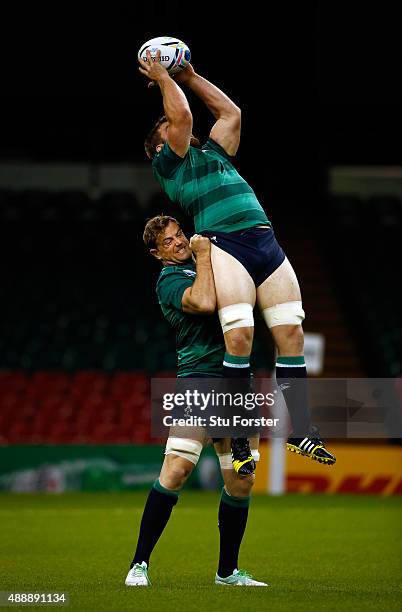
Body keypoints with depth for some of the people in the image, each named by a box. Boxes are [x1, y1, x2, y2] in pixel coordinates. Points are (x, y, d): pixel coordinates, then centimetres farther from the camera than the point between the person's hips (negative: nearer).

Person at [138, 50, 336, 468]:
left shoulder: (214, 153, 31)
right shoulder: (167, 163, 13)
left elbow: (231, 112, 31)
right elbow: (183, 115, 1)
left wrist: (189, 77, 35)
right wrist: (162, 78, 15)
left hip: (266, 242, 6)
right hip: (224, 243, -6)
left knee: (291, 332, -5)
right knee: (239, 334, -20)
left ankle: (302, 430, -2)